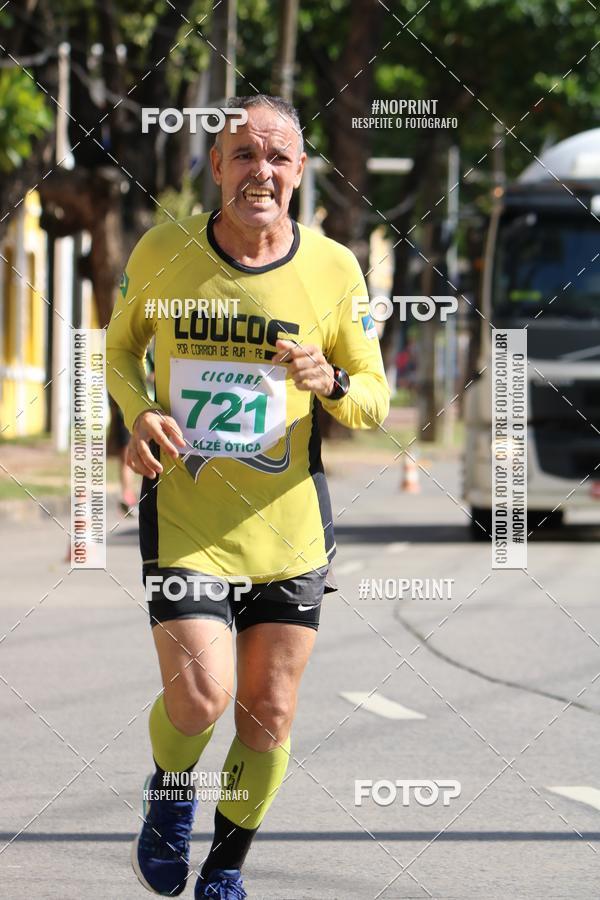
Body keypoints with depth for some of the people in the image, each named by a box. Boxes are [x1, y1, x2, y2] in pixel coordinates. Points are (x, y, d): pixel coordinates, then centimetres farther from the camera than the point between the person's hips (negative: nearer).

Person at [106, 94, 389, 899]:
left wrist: (331, 382, -18)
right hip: (184, 521, -1)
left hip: (291, 529, 1)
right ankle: (170, 794, 17)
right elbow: (123, 345, 15)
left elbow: (375, 402, 5)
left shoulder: (334, 269, -3)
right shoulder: (162, 253, -4)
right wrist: (139, 415, -6)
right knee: (199, 695, -17)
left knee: (269, 716, 5)